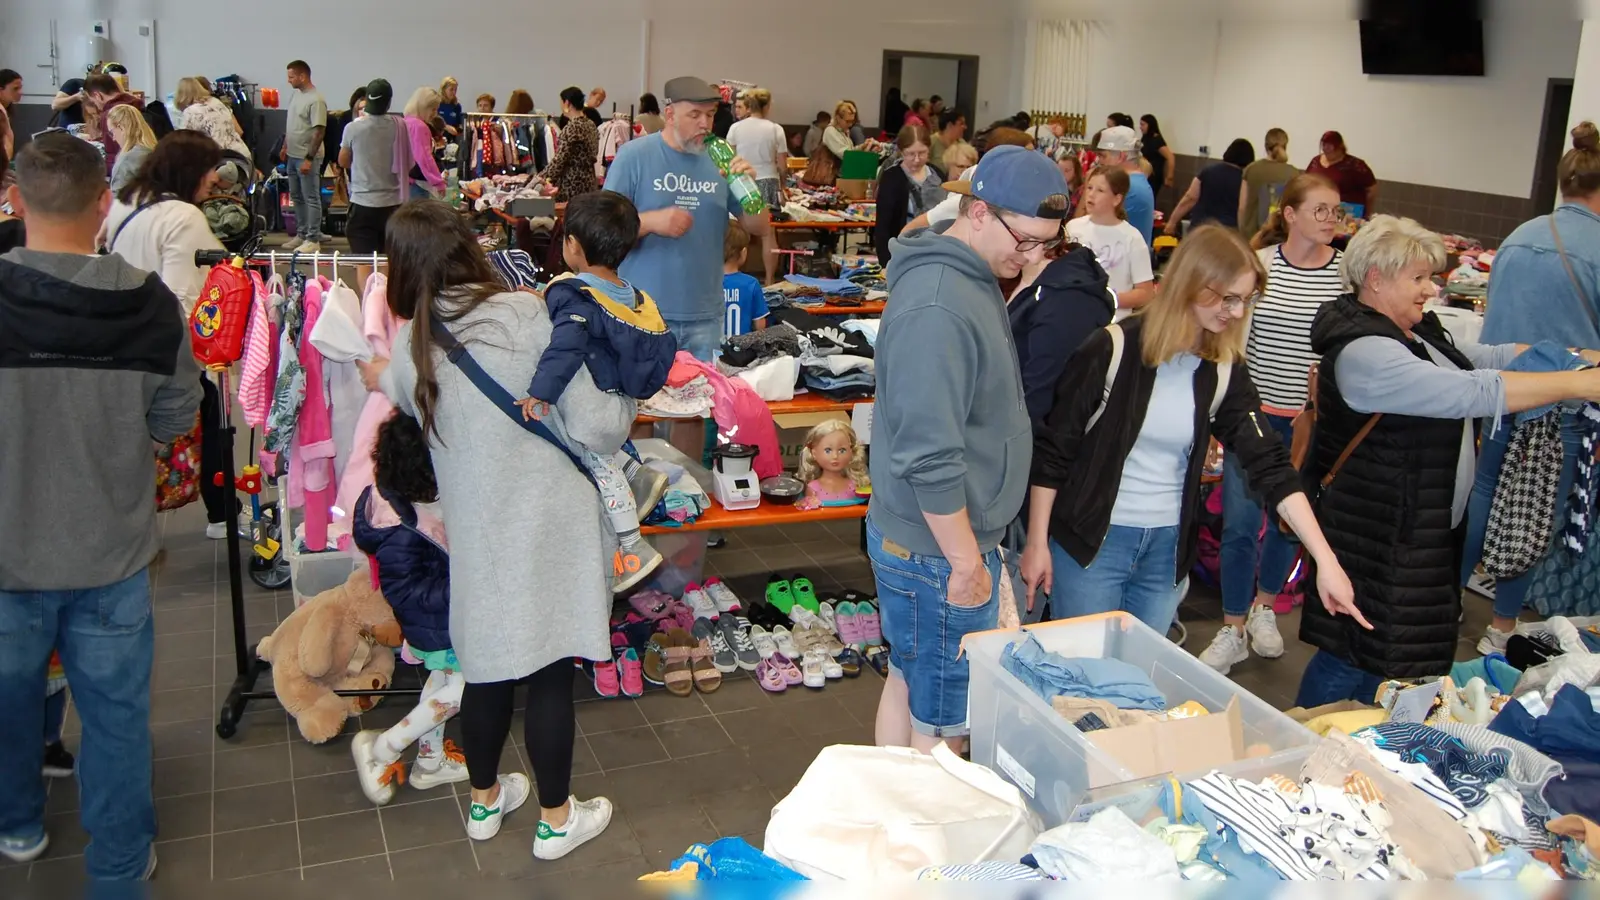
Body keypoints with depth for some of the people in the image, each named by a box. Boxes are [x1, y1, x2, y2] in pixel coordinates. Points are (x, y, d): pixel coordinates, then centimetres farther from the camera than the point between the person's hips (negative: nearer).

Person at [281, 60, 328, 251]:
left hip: (307, 158, -9)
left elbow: (318, 132, -20)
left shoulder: (316, 100, -17)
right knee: (296, 197, 16)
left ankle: (313, 239, 0)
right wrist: (285, 146, 20)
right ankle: (302, 234, 26)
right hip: (293, 155, 9)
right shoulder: (295, 94, 10)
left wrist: (309, 159, -22)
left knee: (311, 198, -4)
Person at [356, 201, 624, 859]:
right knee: (550, 673, 9)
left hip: (476, 530, 4)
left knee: (487, 663, 21)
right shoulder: (530, 315, -15)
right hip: (551, 526, -4)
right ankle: (555, 819, 27)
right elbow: (597, 429, -16)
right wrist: (625, 393, 4)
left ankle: (484, 801, 41)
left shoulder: (409, 348, -4)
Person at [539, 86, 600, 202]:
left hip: (572, 185, -9)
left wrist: (540, 178, -6)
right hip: (588, 183, 9)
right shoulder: (591, 125, 11)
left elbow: (559, 160, -17)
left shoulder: (571, 128, -15)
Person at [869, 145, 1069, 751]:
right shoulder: (937, 308, -25)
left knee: (907, 685, 22)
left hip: (913, 537, 10)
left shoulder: (972, 276, 8)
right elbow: (930, 456, -27)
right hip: (937, 552, -10)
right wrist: (967, 562, -18)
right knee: (942, 726, 3)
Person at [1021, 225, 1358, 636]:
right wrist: (1037, 543, -8)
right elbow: (1052, 449, -9)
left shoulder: (1226, 371, -1)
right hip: (1089, 542, -4)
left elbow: (1270, 464, -4)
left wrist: (1326, 559, -11)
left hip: (1169, 549, 4)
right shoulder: (1114, 349, -13)